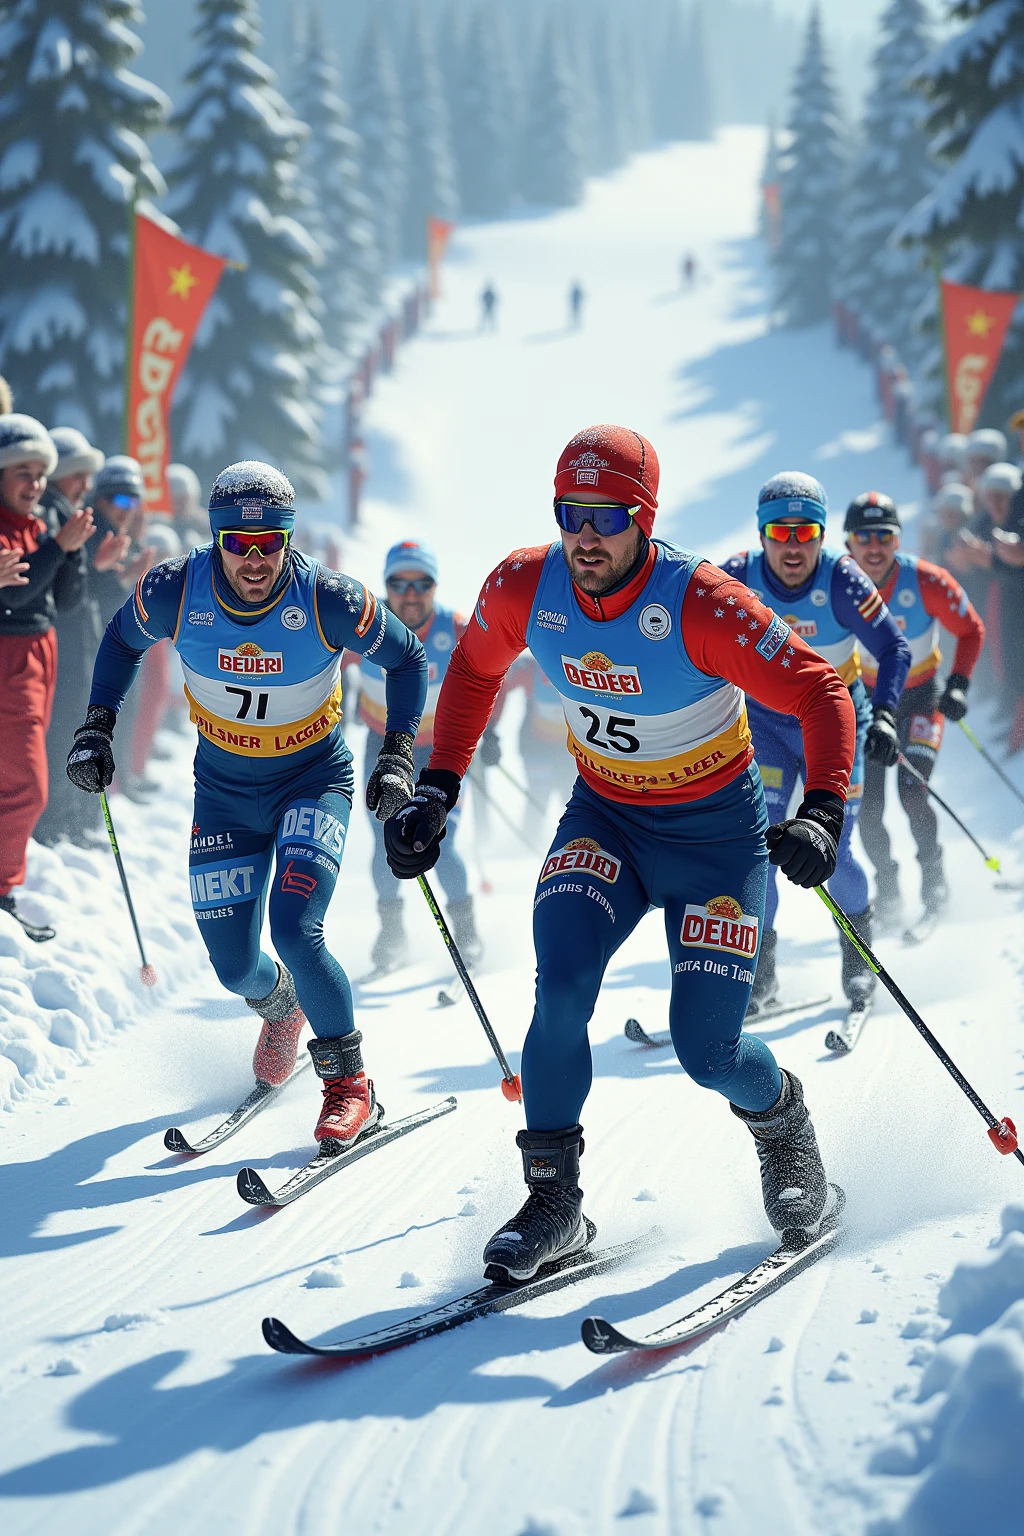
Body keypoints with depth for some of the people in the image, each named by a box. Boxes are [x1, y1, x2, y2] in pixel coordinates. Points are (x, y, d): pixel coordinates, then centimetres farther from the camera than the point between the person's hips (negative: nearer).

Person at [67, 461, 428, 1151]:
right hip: (224, 789, 3)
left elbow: (408, 657, -6)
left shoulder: (328, 601, -24)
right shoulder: (174, 591, -20)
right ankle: (279, 1004, 44)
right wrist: (97, 727, -3)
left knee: (295, 930, -24)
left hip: (315, 779, -3)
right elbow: (123, 639, 4)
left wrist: (397, 756, -13)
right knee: (233, 965, 5)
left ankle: (349, 1081, -2)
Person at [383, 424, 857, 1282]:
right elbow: (475, 670, 7)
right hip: (604, 819, 3)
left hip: (717, 832, -3)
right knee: (561, 994, -20)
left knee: (706, 1050, -7)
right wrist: (438, 787, 1)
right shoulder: (524, 588, -15)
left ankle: (785, 1127, 29)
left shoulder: (700, 604, -28)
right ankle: (553, 1202, -5)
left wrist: (823, 816, -37)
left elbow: (822, 694, -24)